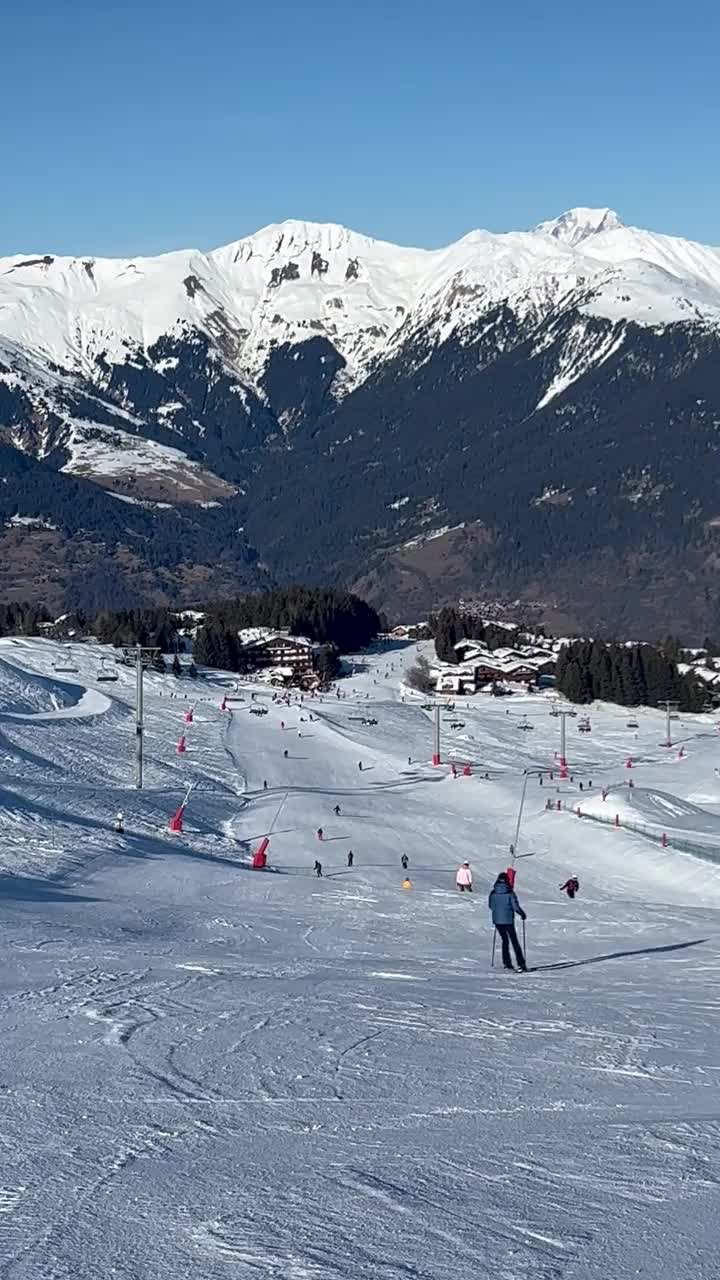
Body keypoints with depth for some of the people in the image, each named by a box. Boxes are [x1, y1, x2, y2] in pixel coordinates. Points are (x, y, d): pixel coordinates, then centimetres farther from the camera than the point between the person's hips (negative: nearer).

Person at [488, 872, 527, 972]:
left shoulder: (493, 893, -1)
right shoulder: (510, 892, -12)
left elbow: (490, 906, 10)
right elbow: (515, 906, -12)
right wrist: (522, 914, 5)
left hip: (497, 920, 3)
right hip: (508, 920, -3)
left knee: (504, 940, 19)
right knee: (514, 942, 2)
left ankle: (507, 963, 16)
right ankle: (521, 964, -4)